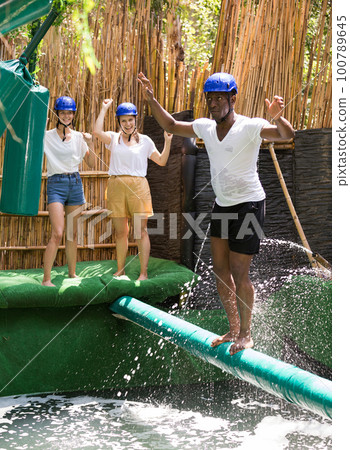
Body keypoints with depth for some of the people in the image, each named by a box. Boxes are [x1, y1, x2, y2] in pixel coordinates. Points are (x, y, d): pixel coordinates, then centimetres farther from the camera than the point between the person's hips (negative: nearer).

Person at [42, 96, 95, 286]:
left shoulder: (78, 137, 8)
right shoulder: (47, 136, -1)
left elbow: (91, 163, 9)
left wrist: (90, 144, -7)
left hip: (75, 183, 4)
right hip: (56, 184, -4)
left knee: (72, 233, 10)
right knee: (57, 233, -15)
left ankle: (72, 273, 22)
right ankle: (46, 278, -12)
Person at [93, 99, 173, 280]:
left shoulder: (144, 141, 11)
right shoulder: (113, 138, 11)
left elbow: (161, 161, 12)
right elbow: (97, 132, -9)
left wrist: (167, 142, -1)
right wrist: (104, 109, -2)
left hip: (138, 186, -1)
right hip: (116, 186, 1)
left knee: (141, 231, -4)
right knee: (120, 232, 7)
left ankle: (143, 272, -1)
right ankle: (120, 271, 17)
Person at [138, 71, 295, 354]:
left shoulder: (250, 127, -17)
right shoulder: (205, 127, 4)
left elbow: (287, 134, -31)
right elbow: (171, 125, 17)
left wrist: (277, 118, -53)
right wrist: (151, 99, 6)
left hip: (249, 205, -7)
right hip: (222, 205, 7)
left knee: (239, 276, -4)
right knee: (220, 271, 10)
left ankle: (246, 335, 14)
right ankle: (233, 329, 25)